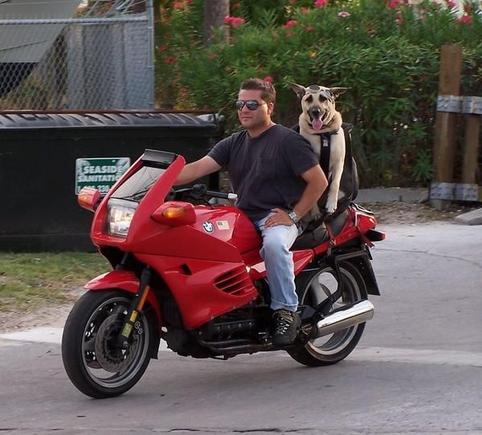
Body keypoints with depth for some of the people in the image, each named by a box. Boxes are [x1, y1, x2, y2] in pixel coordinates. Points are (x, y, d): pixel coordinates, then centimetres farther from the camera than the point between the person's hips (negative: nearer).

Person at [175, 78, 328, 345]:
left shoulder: (288, 141, -1)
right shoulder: (233, 144, 16)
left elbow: (319, 182, -5)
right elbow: (198, 168, 3)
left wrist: (293, 215, -11)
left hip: (277, 218, -7)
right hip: (243, 218, 7)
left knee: (273, 243, -38)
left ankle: (286, 311, -27)